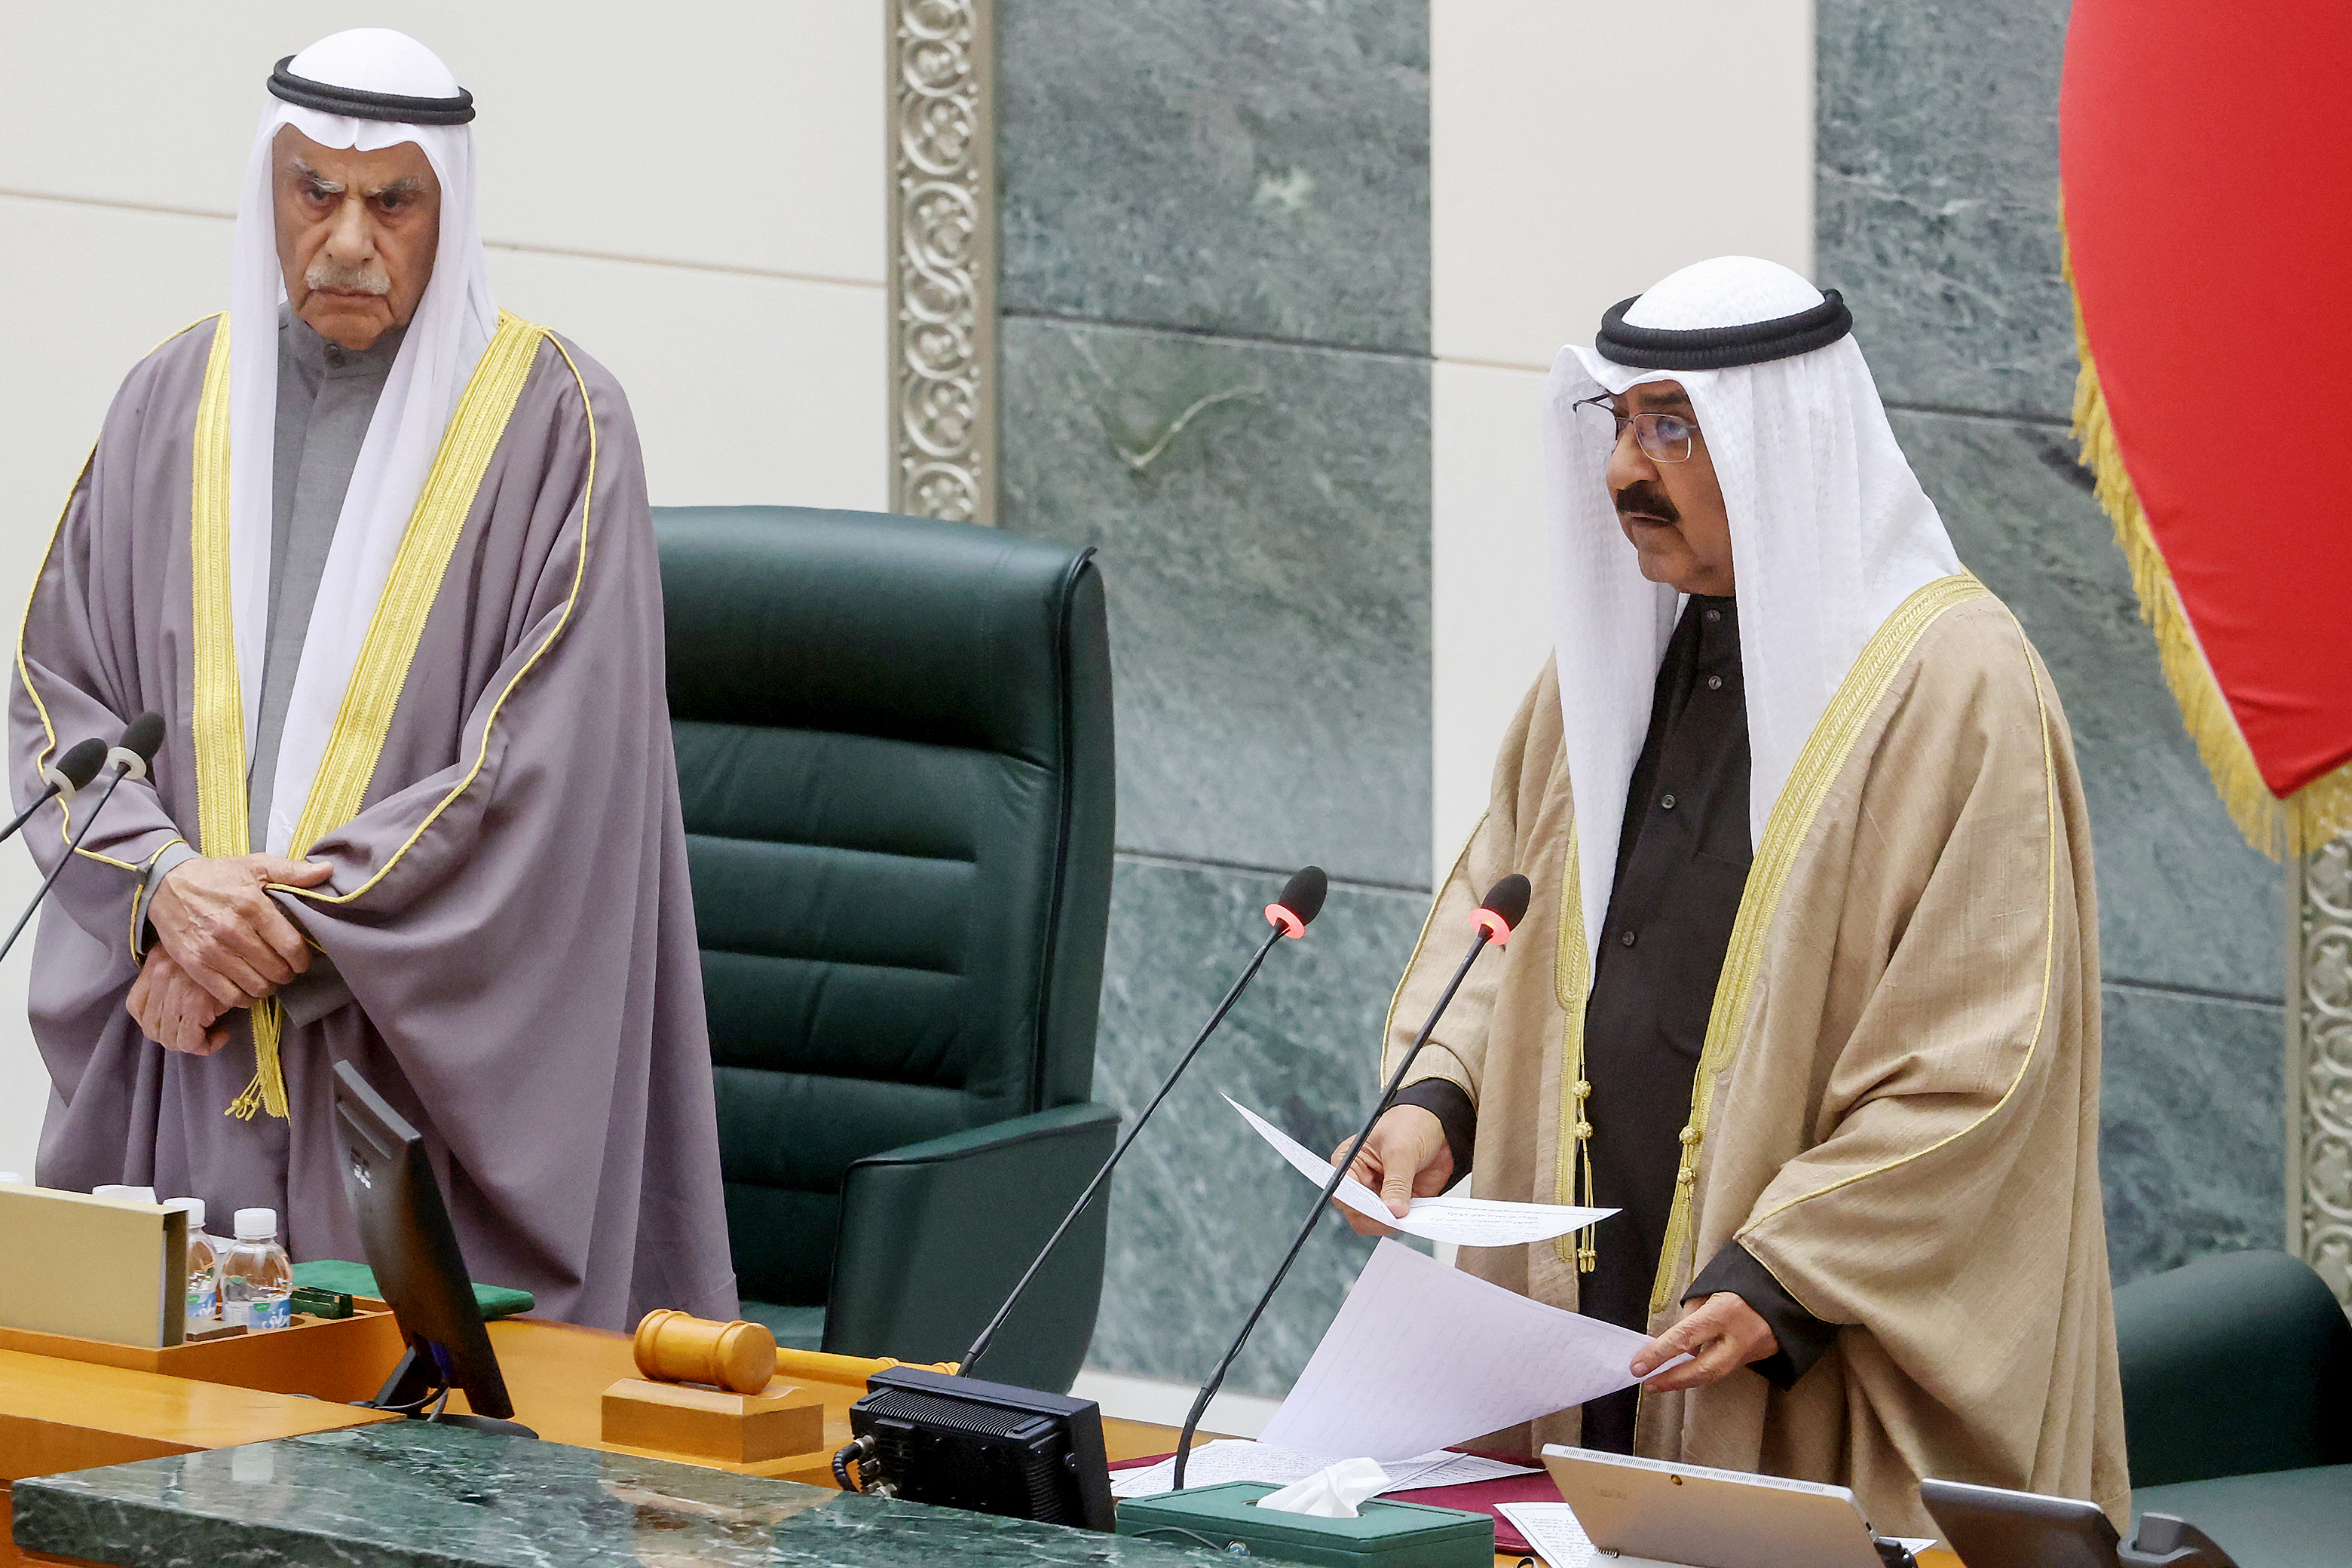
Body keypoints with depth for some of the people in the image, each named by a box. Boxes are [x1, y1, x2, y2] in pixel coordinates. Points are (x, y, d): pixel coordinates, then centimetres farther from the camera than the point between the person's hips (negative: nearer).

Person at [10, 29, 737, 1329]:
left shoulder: (553, 421, -3)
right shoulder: (173, 406, 10)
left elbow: (552, 753, -10)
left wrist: (295, 921, -14)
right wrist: (167, 882, -12)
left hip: (433, 1065, -3)